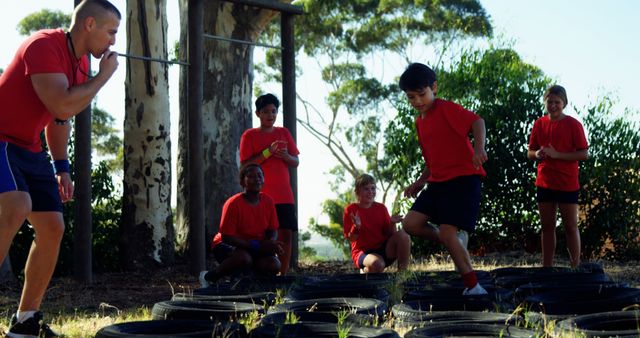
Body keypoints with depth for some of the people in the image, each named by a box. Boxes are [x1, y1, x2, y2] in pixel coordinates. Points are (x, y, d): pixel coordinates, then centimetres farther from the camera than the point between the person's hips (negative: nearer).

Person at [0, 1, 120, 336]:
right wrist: (103, 77, -16)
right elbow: (62, 106, -29)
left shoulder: (81, 62, 10)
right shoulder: (44, 46, -19)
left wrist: (62, 167, 16)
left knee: (52, 228, 4)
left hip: (30, 149, 9)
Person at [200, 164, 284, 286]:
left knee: (273, 265, -23)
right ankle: (209, 277, -14)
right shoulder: (233, 203, -21)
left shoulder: (267, 201, -4)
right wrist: (256, 246, -30)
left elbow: (272, 230, 3)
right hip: (227, 245, -5)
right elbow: (226, 237, -23)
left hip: (256, 247, 5)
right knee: (244, 258, -39)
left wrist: (271, 243, -22)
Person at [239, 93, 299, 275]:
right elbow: (245, 165, -6)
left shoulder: (284, 133, 14)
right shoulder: (249, 135, 3)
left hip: (284, 195, 4)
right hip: (261, 196, -4)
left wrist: (286, 156, -8)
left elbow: (296, 162, 14)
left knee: (286, 235, -1)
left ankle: (283, 275, 5)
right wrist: (267, 152, -15)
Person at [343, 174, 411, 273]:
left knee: (403, 235, -24)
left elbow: (389, 234, 5)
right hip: (363, 252, -4)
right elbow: (351, 239, -6)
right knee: (376, 264, -40)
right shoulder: (351, 209, -4)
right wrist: (356, 227, -26)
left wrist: (392, 223, -15)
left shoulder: (381, 208, 7)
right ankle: (365, 272, -3)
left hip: (384, 250, 4)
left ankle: (402, 271, -16)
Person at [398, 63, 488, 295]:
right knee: (410, 223, -5)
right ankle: (457, 244, 12)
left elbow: (477, 121, -22)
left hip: (463, 178, -8)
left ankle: (473, 287, -7)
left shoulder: (447, 109, -8)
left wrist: (479, 147, -39)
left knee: (447, 232, -17)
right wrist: (420, 182, 14)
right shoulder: (419, 122, 17)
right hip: (438, 182, 8)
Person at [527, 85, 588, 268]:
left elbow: (584, 154, -10)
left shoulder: (573, 124, -7)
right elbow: (530, 153, 13)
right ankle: (546, 268, 16)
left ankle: (576, 268, 8)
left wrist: (557, 155, -20)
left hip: (567, 184, -5)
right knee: (547, 227, 10)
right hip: (545, 183, 5)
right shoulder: (539, 124, 6)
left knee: (571, 226, 2)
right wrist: (537, 154, -11)